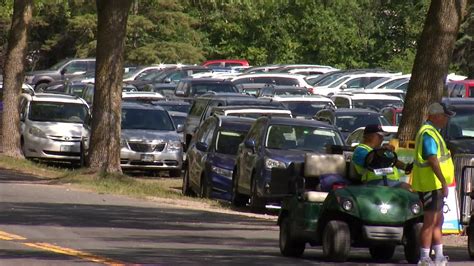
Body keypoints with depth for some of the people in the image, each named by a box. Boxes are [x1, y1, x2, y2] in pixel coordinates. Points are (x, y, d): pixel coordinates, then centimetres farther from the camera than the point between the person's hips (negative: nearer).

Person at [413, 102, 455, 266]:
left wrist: (443, 182, 22)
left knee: (438, 221, 15)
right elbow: (432, 160, -24)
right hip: (430, 184, -11)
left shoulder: (432, 132, 18)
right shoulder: (428, 134, -16)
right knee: (430, 222, -8)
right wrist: (444, 182, -28)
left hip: (435, 185, 11)